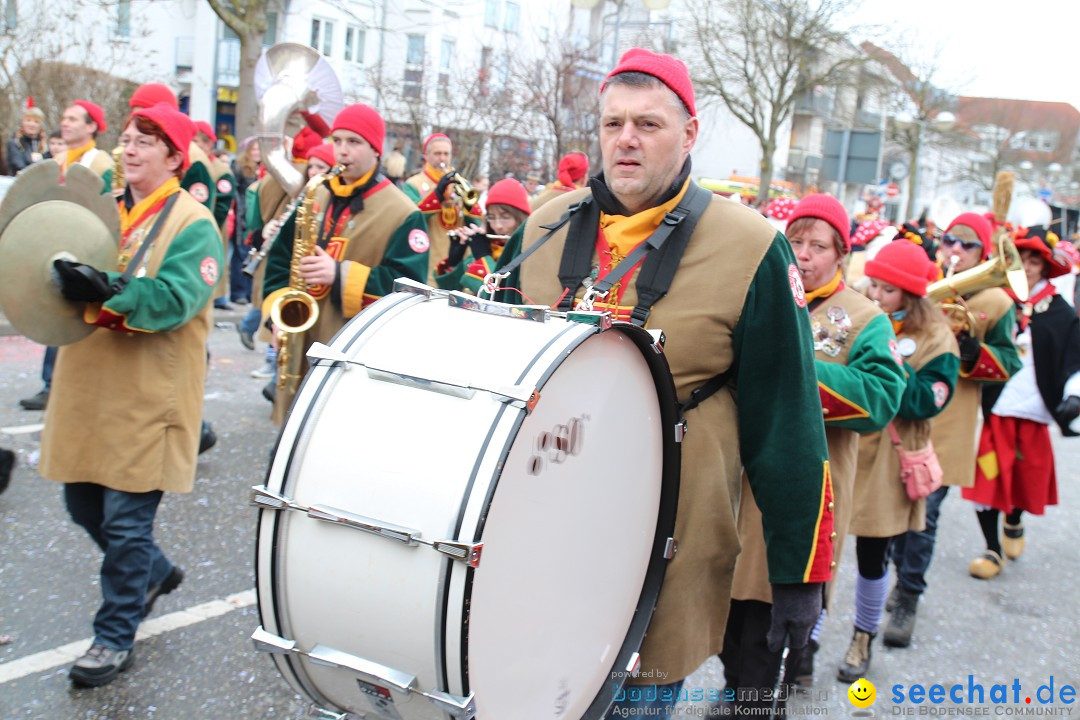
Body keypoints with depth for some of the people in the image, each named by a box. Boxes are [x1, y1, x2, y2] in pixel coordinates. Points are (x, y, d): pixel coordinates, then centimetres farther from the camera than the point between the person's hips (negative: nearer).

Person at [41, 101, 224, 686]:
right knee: (83, 504, 16)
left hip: (147, 397, -7)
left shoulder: (193, 224, -8)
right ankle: (155, 573, 39)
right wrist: (65, 276, -8)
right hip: (88, 389, 7)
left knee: (125, 519, -1)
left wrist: (107, 292, -36)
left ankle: (116, 637, 13)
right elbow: (70, 274, 15)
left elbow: (174, 300, -22)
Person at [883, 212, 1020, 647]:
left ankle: (908, 600, 7)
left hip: (946, 427, -3)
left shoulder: (996, 303, 1)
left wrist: (974, 354, -17)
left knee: (923, 515, -4)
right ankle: (903, 581, 34)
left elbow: (1008, 365, 2)